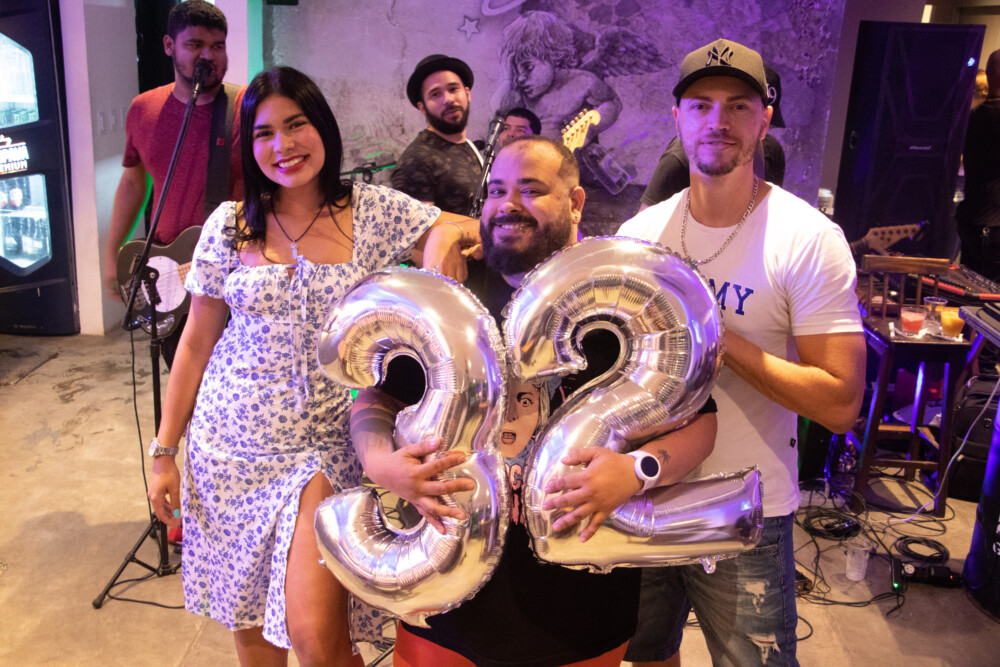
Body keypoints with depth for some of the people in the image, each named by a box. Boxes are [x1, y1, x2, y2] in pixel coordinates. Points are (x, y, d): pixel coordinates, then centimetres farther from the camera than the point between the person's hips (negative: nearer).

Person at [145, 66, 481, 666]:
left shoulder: (373, 211, -3)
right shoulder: (231, 224, 0)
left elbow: (477, 230, -1)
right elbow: (197, 343, 5)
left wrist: (445, 235, -24)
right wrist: (165, 452, 7)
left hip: (325, 446, -2)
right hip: (230, 446, 2)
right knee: (248, 618, 15)